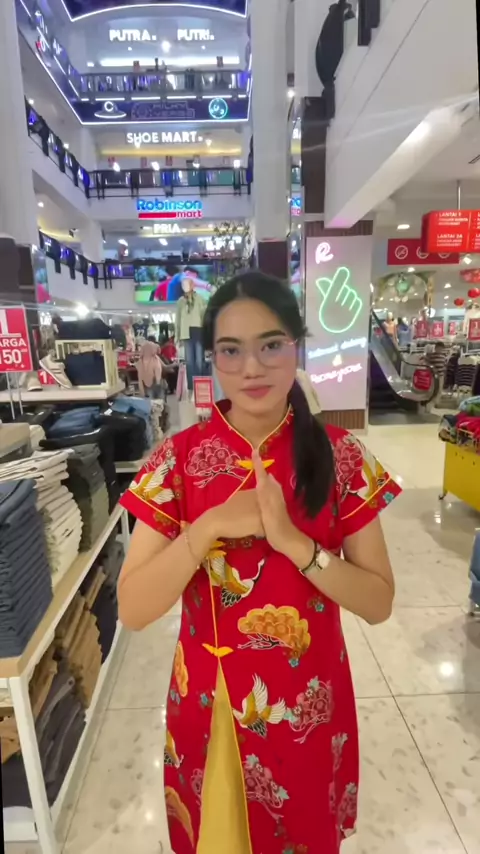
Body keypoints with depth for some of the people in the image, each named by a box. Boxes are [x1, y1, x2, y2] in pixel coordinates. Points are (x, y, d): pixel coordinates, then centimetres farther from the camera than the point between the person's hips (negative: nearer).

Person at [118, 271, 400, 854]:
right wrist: (210, 527, -30)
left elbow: (378, 602, -12)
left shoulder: (340, 456, -13)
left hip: (307, 704, 1)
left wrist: (293, 541, -28)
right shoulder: (178, 458, -15)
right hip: (209, 702, 0)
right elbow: (132, 610, -16)